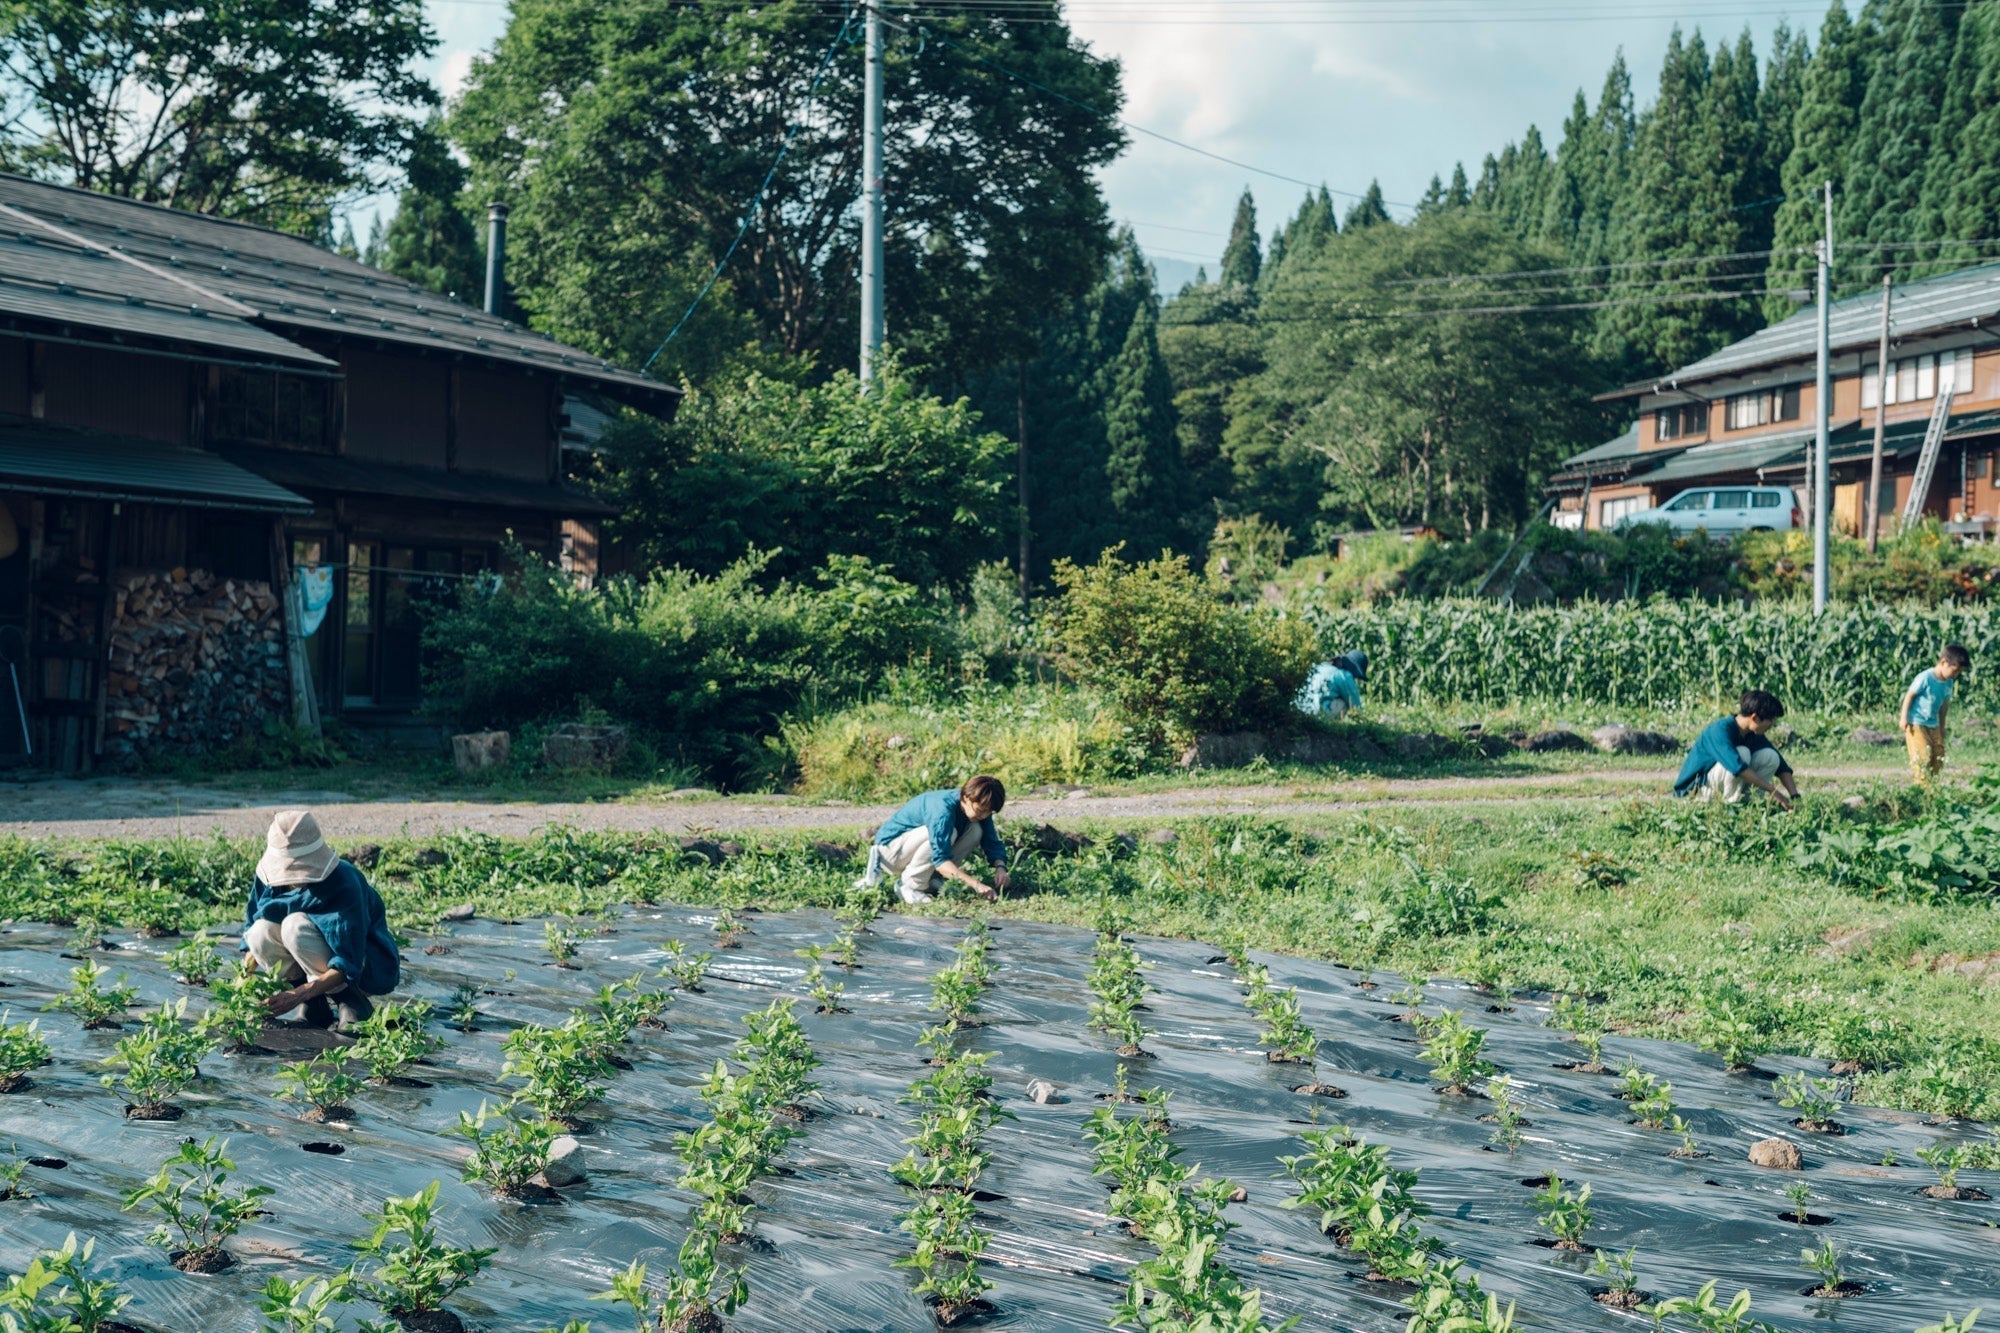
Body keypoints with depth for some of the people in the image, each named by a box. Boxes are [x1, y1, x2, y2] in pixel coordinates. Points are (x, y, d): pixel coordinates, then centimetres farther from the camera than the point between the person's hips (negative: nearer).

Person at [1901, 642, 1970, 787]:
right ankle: (1922, 786, -10)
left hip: (1933, 725, 8)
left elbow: (1944, 704, 15)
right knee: (1923, 756, -13)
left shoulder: (1948, 683, 4)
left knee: (1939, 757, 4)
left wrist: (1942, 726, 20)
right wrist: (1904, 718, -13)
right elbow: (1909, 695, -13)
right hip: (1916, 723, -8)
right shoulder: (1925, 678, -19)